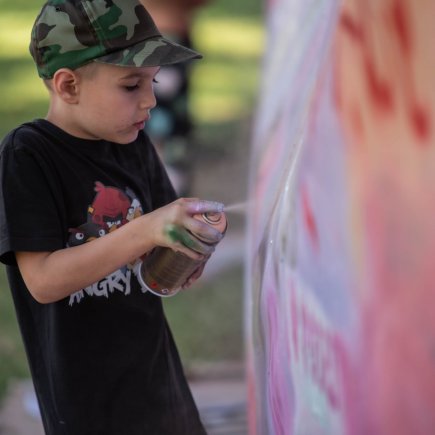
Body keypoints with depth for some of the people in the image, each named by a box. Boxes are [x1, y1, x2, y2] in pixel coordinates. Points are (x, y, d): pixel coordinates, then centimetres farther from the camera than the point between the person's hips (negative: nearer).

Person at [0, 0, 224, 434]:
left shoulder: (134, 146, 1)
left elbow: (152, 248, 10)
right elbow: (42, 280, -22)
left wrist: (180, 257, -15)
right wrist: (146, 230, -32)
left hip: (152, 362, 6)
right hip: (83, 389, -6)